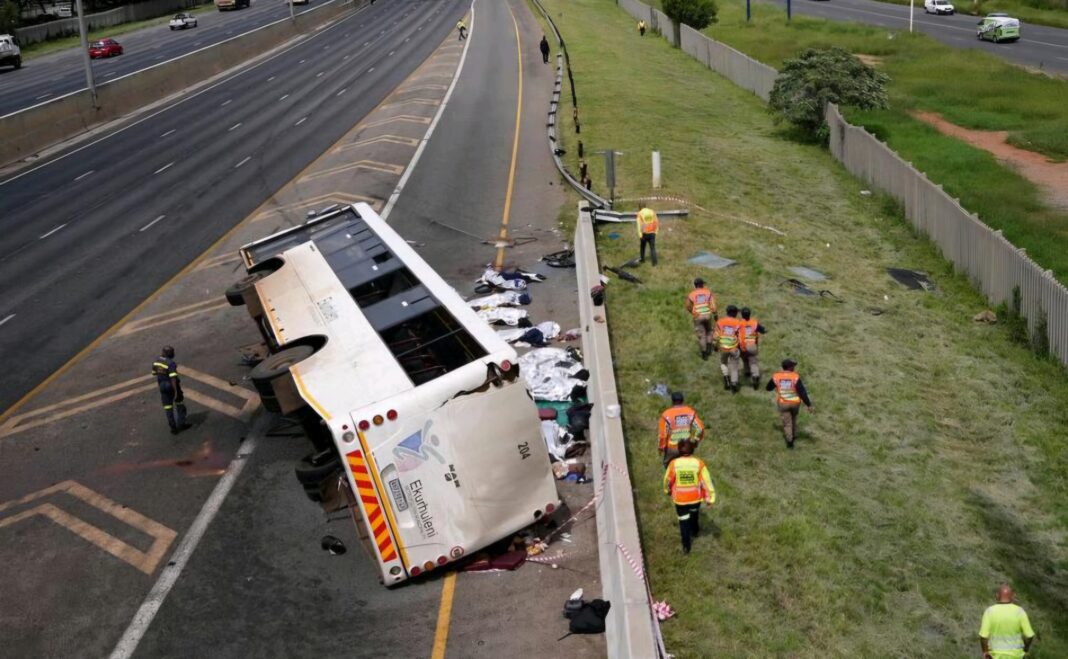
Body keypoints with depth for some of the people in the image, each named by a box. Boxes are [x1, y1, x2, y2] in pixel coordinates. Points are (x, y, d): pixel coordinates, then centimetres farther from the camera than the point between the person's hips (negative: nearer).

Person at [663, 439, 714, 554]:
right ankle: (694, 532, 56)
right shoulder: (699, 463, -18)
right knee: (694, 515, 30)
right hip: (695, 497, 1)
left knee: (683, 521, 15)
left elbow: (668, 480, -4)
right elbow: (706, 481, -13)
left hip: (679, 498, -1)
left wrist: (667, 490, 18)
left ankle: (686, 546, 21)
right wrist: (710, 498, -3)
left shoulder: (674, 464, -19)